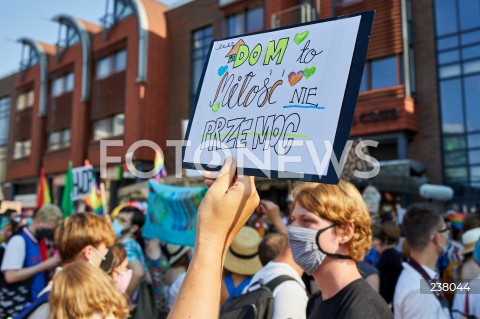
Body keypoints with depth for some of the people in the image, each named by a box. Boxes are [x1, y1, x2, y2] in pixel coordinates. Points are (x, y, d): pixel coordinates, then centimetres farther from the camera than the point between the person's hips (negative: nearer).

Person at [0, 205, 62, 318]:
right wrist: (44, 265, -19)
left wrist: (52, 265, -1)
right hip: (17, 307, -8)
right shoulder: (19, 240, -14)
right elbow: (10, 276, -22)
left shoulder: (41, 242, 8)